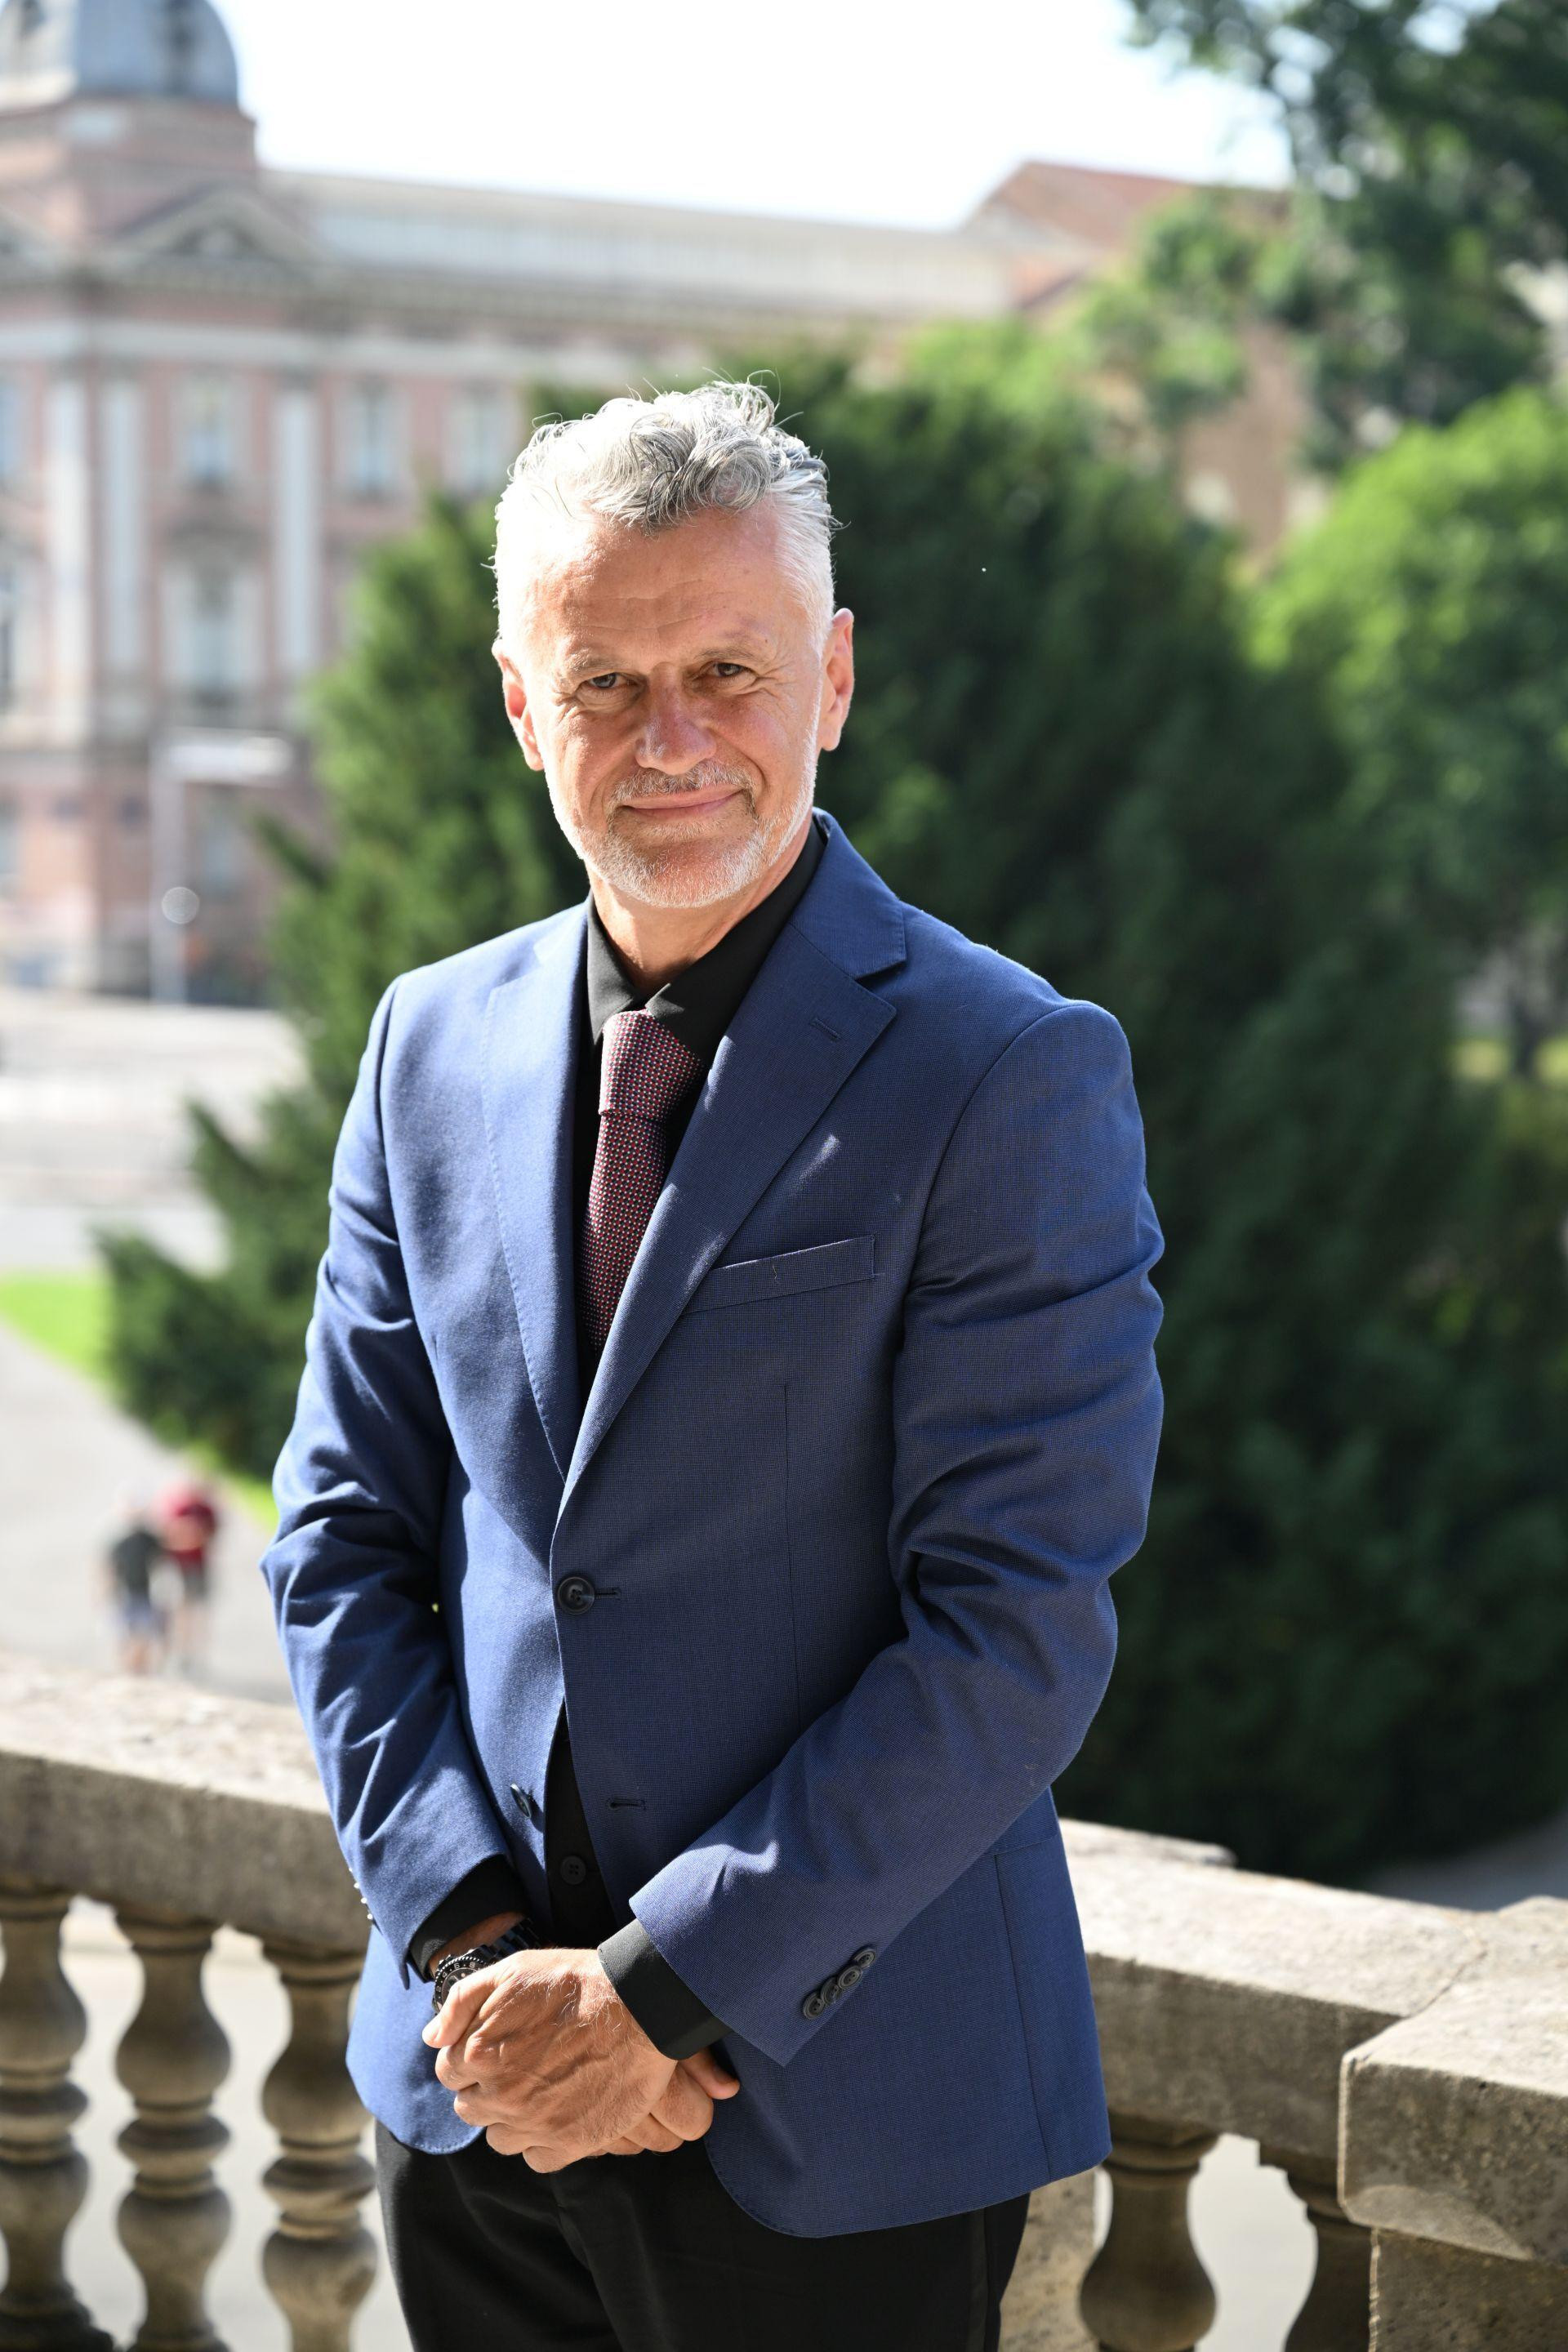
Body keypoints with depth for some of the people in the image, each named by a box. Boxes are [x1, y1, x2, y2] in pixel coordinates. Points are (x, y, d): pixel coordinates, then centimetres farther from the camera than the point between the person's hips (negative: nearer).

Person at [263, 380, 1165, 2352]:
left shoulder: (1015, 1075, -11)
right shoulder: (436, 1044, 5)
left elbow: (1019, 1631, -15)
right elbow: (346, 1540, 6)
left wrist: (667, 1986, -16)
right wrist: (477, 1939, -6)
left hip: (838, 2113, -4)